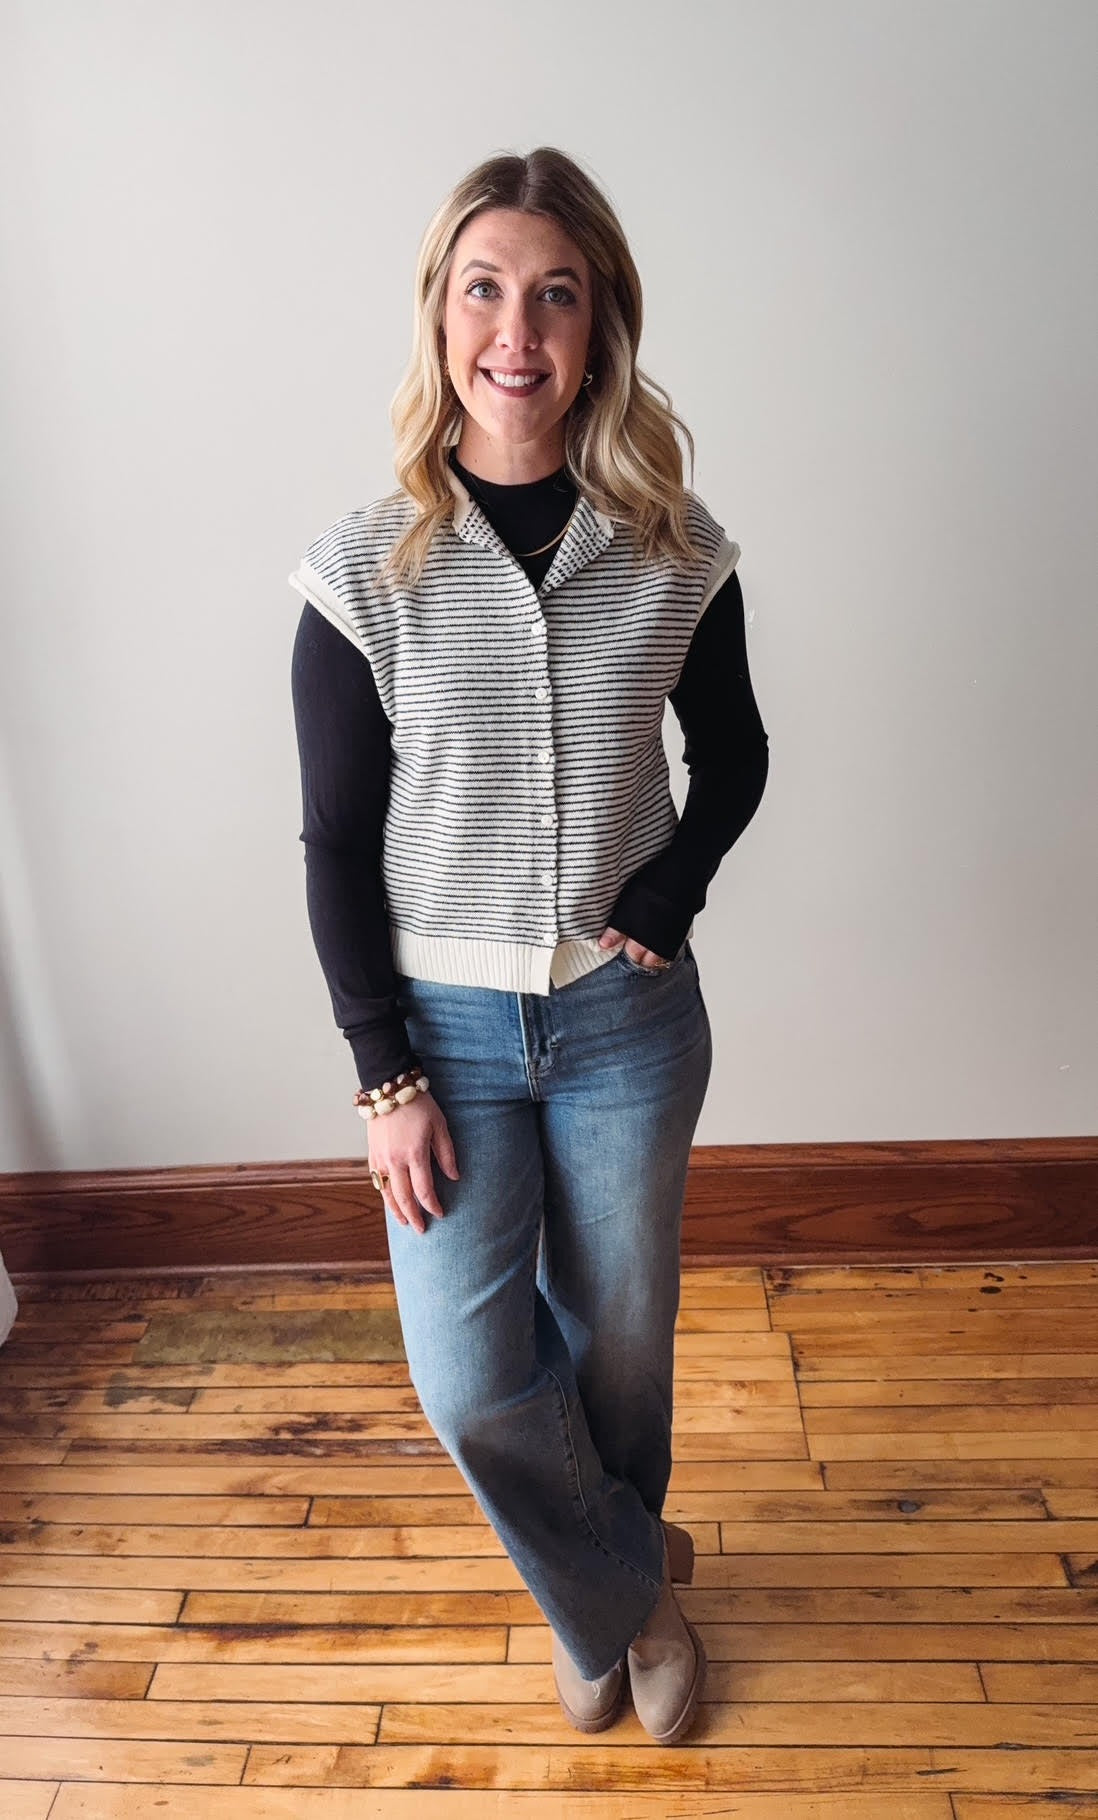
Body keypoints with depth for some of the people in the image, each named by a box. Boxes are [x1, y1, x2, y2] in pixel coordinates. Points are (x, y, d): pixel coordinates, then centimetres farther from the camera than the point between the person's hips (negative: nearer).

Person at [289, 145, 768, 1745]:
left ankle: (605, 1588, 51)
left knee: (615, 1338, 17)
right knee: (469, 1377, 2)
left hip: (627, 1014, 1)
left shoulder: (675, 552, -5)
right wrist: (385, 1073, -8)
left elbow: (734, 755, 9)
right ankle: (628, 1589, 37)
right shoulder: (366, 569, -9)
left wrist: (669, 898, -9)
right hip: (444, 1022, 0)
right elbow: (335, 847, -6)